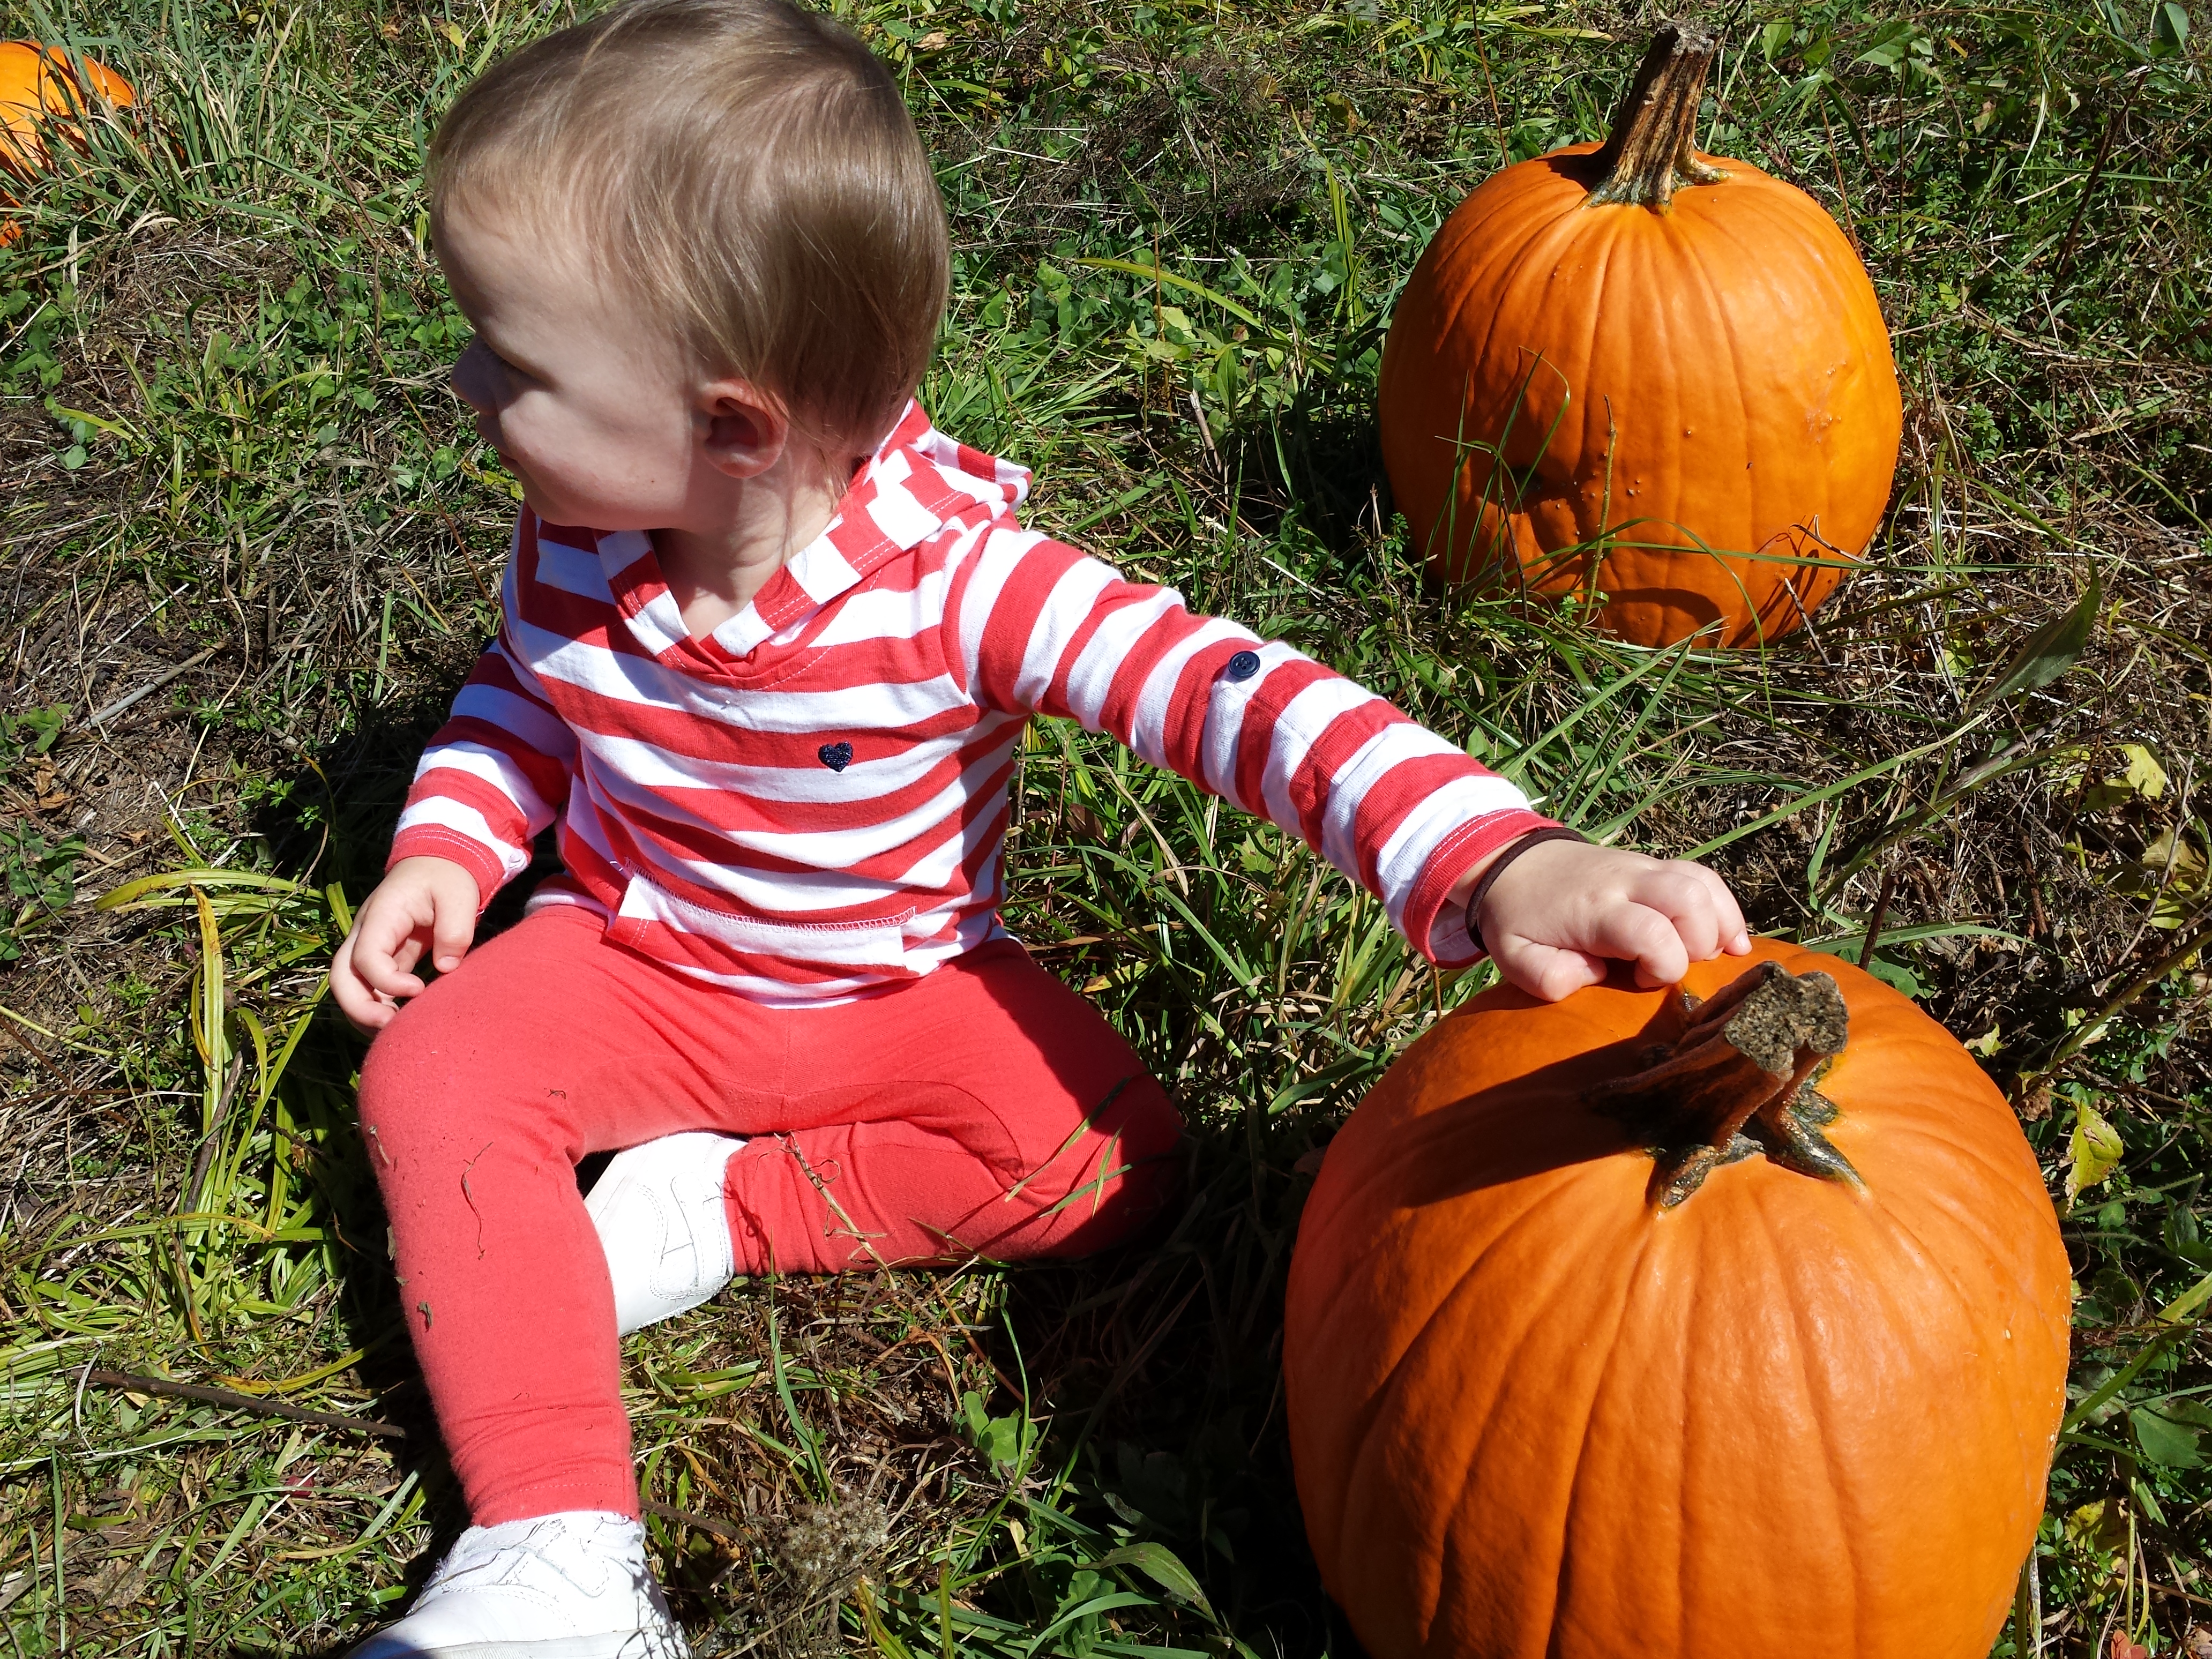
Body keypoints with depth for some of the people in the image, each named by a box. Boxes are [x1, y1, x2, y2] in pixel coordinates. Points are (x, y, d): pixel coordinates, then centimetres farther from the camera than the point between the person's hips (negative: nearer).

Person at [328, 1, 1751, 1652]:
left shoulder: (956, 577, -31)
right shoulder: (578, 535, -15)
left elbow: (1229, 691, -42)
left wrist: (1496, 861, -55)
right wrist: (445, 853, -7)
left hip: (903, 990, -3)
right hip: (632, 960, 3)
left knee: (1106, 1154, -24)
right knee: (431, 1075, -21)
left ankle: (714, 1209, -12)